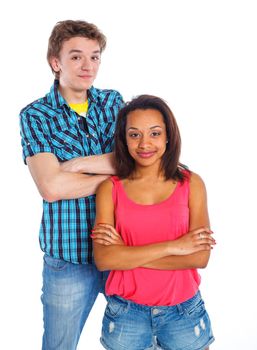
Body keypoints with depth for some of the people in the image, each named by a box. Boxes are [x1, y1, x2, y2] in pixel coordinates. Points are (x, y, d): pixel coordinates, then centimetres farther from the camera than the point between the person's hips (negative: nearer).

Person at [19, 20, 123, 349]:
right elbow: (51, 187, -19)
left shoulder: (113, 102, 4)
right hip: (69, 255, -2)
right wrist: (116, 167, -13)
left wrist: (80, 163, -17)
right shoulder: (35, 115, -6)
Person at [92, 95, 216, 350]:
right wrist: (172, 246, -18)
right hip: (125, 314, 0)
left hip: (183, 312, 1)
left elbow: (200, 257, -13)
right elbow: (103, 259, -15)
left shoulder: (191, 183, -5)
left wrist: (127, 254, -16)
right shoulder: (110, 188, -6)